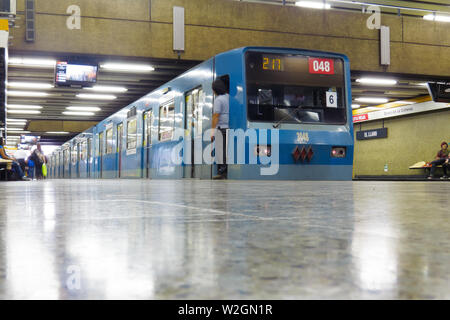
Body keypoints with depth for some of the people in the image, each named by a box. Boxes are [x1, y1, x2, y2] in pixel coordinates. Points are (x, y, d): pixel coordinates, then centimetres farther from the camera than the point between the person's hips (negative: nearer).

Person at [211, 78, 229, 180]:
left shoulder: (218, 100, -9)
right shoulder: (228, 97, 12)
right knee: (228, 150, 9)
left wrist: (212, 131, -11)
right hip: (229, 128, 7)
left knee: (221, 150, -5)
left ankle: (222, 172, -6)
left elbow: (216, 116, -13)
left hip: (221, 128, -7)